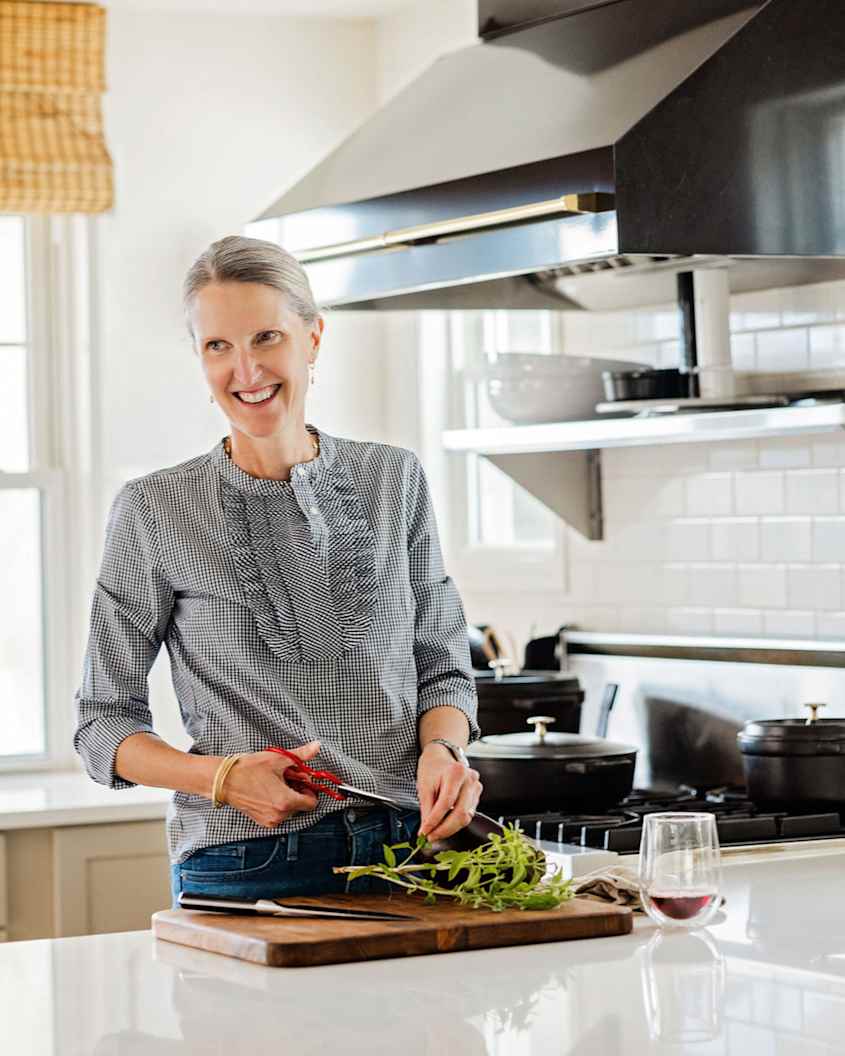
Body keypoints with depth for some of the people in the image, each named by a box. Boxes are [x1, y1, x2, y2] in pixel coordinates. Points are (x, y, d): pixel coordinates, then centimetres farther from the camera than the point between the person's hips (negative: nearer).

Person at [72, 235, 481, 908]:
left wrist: (442, 749, -12)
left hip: (407, 852, 2)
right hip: (243, 869, -2)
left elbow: (443, 668, 11)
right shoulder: (155, 511, -3)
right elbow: (104, 723, 1)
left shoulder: (394, 481, 5)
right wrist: (222, 777, -16)